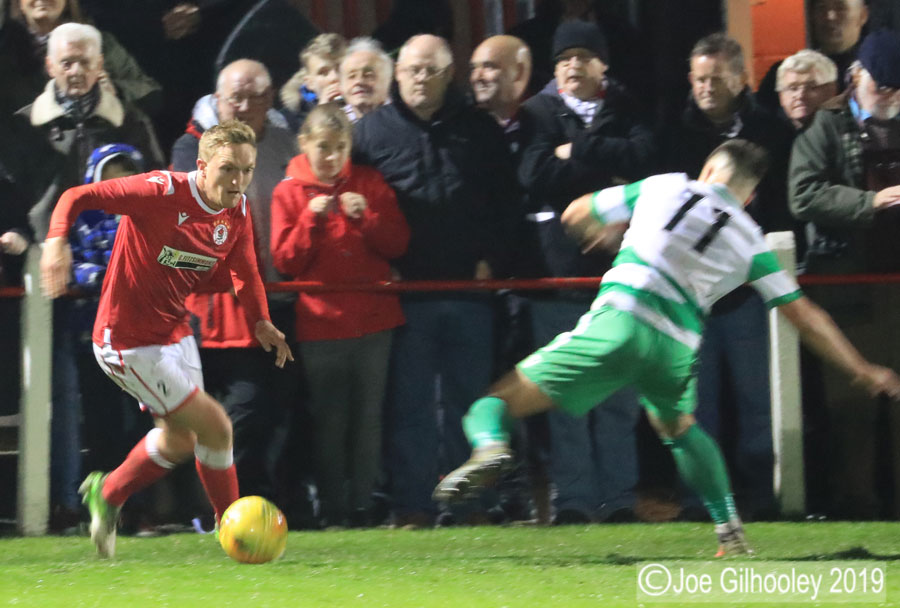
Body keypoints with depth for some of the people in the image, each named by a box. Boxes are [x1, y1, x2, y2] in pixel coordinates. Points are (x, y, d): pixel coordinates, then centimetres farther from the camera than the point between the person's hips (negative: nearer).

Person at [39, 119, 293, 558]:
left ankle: (107, 493, 45)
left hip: (174, 332, 8)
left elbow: (244, 270, 15)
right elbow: (77, 198, -22)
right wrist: (57, 241, -39)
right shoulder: (161, 192, -24)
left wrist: (261, 321, 1)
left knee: (180, 439, 21)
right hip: (127, 339, -8)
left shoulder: (237, 211, -3)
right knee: (215, 426, -10)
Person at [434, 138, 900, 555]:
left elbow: (576, 215, 28)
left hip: (616, 319, -3)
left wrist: (608, 231, 50)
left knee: (496, 403, -1)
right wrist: (862, 371, 25)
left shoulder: (665, 187, 16)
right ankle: (731, 536, 28)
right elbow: (803, 315, 16)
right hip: (677, 346, 3)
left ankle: (489, 445, -35)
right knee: (680, 430, 34)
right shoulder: (750, 241, 17)